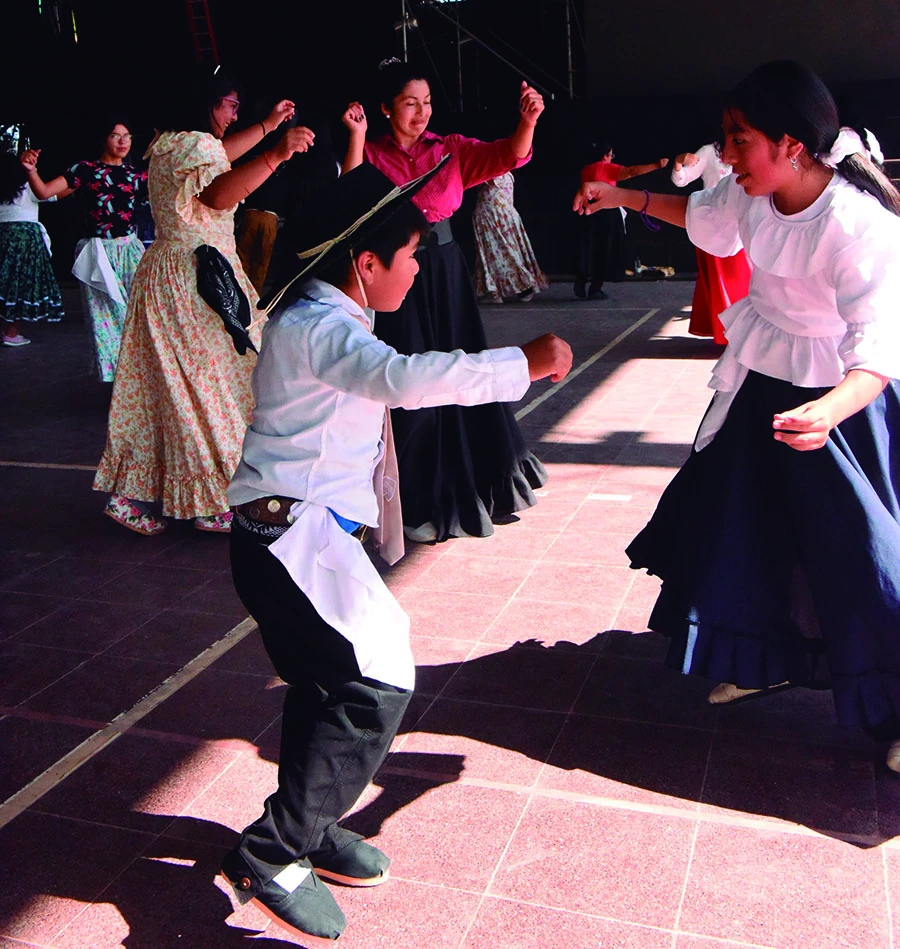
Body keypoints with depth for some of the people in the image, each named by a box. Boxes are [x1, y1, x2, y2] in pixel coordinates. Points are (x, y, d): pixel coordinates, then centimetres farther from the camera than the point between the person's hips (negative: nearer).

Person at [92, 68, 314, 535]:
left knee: (168, 382, 12)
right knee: (213, 379, -3)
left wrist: (268, 125, 40)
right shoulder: (196, 143, -14)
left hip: (166, 267, 10)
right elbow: (219, 194, -35)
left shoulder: (170, 143, 17)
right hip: (200, 276, -10)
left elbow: (216, 157, 36)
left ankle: (130, 492, 15)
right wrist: (276, 154, -44)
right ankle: (212, 504, 5)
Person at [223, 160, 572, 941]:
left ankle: (307, 828, 35)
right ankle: (272, 856, -2)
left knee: (329, 683, 18)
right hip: (291, 534, -11)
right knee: (376, 683, -14)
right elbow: (406, 379, -36)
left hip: (305, 533, 11)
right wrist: (525, 363, -29)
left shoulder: (325, 320, 15)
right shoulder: (317, 327, -19)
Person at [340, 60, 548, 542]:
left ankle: (475, 480, 31)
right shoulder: (371, 154, 0)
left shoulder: (451, 148, 4)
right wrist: (356, 139, -23)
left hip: (446, 271, 3)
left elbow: (506, 156, -10)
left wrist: (527, 122, -28)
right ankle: (422, 500, 14)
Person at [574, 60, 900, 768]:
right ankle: (761, 656, 35)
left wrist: (828, 412, -54)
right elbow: (705, 218, 15)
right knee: (742, 523, 13)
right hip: (762, 382, 7)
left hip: (843, 397, -7)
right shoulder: (750, 191, -9)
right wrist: (623, 197, 15)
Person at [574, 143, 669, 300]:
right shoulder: (607, 168, -8)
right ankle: (595, 289, -1)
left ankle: (580, 286, 9)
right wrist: (657, 165, -19)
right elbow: (631, 171, -18)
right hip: (606, 214, -6)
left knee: (588, 250, 14)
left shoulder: (585, 170, 11)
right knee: (604, 250, 1)